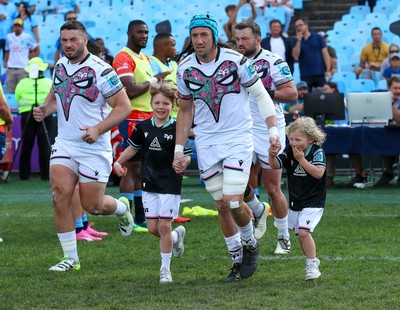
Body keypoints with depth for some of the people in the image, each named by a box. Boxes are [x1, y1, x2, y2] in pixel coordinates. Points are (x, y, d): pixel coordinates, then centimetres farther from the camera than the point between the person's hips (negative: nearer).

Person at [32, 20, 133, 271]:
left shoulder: (100, 70, -15)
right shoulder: (60, 66, 6)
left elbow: (123, 106, -14)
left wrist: (98, 129, -25)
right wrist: (45, 109, 0)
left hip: (94, 148, -5)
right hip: (64, 144, 5)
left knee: (92, 205, 0)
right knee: (60, 196, -9)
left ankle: (122, 208, 36)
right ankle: (70, 258, 1)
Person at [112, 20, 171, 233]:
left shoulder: (145, 58, 19)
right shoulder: (123, 58, -12)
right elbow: (130, 90, -23)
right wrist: (153, 81, -10)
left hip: (148, 119, 10)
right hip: (133, 119, -10)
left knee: (143, 170, 11)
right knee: (132, 169, -9)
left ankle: (141, 219, 16)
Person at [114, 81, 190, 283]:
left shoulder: (177, 129, -8)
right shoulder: (144, 127, 4)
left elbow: (187, 156, -7)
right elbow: (133, 147, 20)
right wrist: (118, 162, 9)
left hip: (170, 184, -4)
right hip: (149, 183, 4)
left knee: (164, 225, -6)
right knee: (153, 228, 4)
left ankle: (165, 269, 8)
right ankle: (176, 236, 36)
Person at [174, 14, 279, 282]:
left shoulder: (235, 61, -10)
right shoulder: (186, 69, 1)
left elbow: (261, 95, -1)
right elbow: (185, 111, 14)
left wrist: (273, 130, -10)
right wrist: (179, 150, 12)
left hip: (238, 139, -3)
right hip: (206, 144, 3)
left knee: (234, 202, -13)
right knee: (222, 205, 4)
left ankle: (250, 244, 16)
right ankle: (238, 261, 17)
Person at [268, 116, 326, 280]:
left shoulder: (317, 152, -14)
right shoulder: (289, 152, -2)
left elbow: (318, 173, -25)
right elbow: (275, 165, -12)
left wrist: (302, 159, -29)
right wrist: (272, 156, -33)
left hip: (313, 201, -6)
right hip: (295, 202, 6)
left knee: (303, 231, -20)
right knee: (300, 234, 16)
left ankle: (312, 265, -9)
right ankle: (312, 260, 36)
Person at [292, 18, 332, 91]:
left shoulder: (318, 38, 5)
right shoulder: (296, 41, 8)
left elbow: (325, 54, 2)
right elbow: (295, 56, -5)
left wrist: (328, 70, -7)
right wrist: (298, 41, -10)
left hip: (320, 74, -1)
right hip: (305, 75, 1)